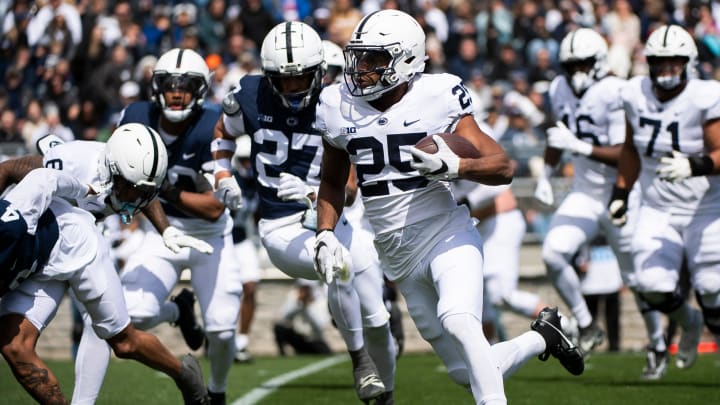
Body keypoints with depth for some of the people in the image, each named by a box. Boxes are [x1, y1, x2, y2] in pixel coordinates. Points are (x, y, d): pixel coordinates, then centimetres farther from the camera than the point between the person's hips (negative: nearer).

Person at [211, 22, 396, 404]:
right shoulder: (251, 97, -7)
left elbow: (348, 191, -15)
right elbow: (223, 133, 18)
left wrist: (311, 194, -34)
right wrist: (223, 178, 2)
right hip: (282, 229, -2)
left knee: (375, 319, 3)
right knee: (339, 265, -32)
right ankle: (359, 359, -12)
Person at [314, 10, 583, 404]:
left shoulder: (436, 98, -10)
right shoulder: (340, 108, 1)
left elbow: (503, 167, -10)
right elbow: (332, 182, 18)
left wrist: (453, 166, -27)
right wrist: (326, 234, 3)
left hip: (447, 237, -5)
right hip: (400, 257, 5)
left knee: (457, 319, -34)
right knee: (467, 372, 8)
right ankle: (541, 337, 33)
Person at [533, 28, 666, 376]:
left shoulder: (616, 95, -20)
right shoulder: (560, 90, 1)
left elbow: (624, 155, -24)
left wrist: (579, 147, -33)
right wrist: (546, 174, 13)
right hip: (584, 195, 5)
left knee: (638, 278, 6)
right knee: (553, 253, -19)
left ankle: (658, 348, 26)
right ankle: (587, 328, -2)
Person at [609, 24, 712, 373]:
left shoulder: (704, 99, -16)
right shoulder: (636, 96, -1)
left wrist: (694, 167, -40)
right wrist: (620, 193, 15)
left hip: (704, 209, -3)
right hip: (657, 210, 3)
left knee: (710, 290, -4)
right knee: (654, 287, -11)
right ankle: (689, 324, 23)